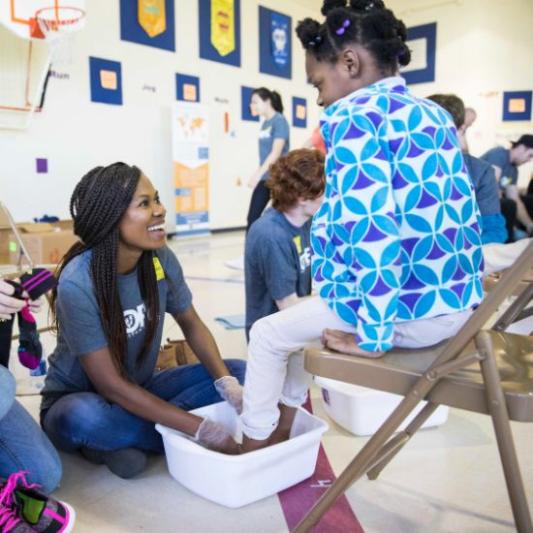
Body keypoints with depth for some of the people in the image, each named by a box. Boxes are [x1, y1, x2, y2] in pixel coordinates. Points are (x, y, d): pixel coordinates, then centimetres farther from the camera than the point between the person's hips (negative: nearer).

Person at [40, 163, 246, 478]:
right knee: (81, 418, -39)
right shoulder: (78, 283, -28)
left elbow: (192, 325, 0)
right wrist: (203, 430, -29)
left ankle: (118, 443, -11)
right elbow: (111, 385, -27)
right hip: (78, 401, -5)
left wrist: (228, 384, -18)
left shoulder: (160, 259, -13)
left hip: (140, 390, 6)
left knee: (238, 372, -9)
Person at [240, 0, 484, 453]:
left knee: (268, 334, 13)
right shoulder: (434, 113, 13)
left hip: (410, 308, -9)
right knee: (303, 316, 27)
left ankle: (256, 445, 29)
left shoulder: (352, 115, -12)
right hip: (459, 301, 9)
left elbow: (372, 227, -22)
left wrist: (372, 336, -15)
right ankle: (283, 429, 39)